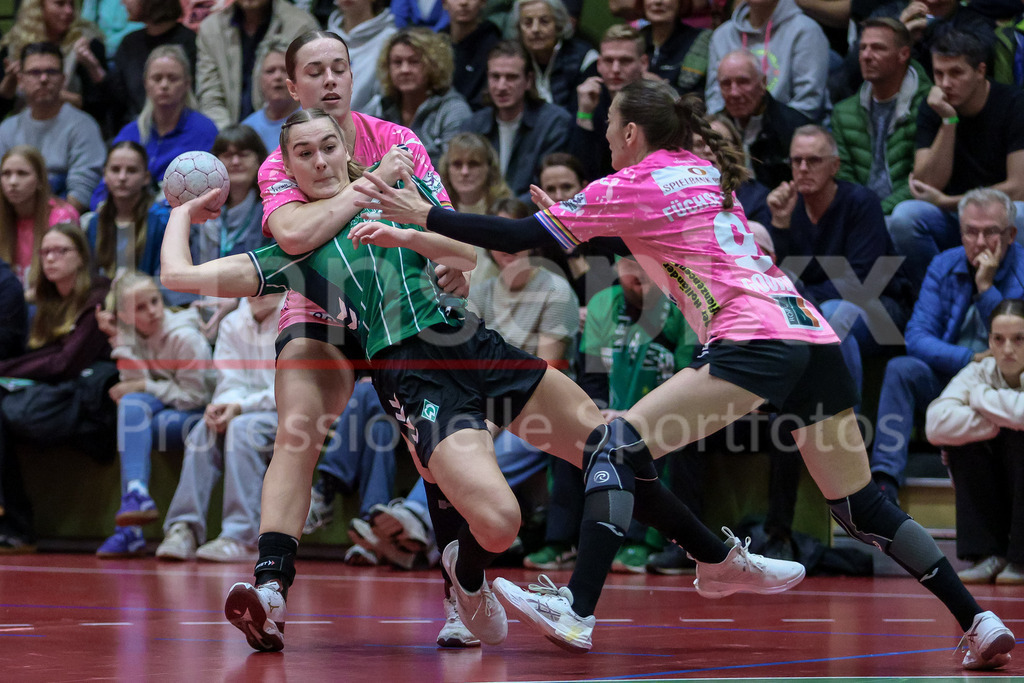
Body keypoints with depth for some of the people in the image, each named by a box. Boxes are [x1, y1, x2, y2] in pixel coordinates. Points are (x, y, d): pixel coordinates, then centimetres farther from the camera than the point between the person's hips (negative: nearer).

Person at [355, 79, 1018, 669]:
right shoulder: (706, 174, 24)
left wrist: (424, 215, 9)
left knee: (620, 446, -9)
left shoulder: (634, 185, 3)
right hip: (815, 334, 8)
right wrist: (571, 219, 34)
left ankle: (577, 610, -20)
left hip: (755, 340, -8)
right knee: (863, 506, 14)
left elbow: (524, 237, 3)